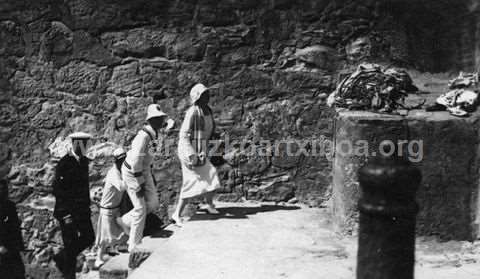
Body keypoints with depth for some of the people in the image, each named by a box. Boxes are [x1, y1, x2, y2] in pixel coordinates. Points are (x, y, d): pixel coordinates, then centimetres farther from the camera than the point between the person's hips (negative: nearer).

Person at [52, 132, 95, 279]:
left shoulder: (84, 161, 7)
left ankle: (61, 258, 28)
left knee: (89, 237, 10)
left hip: (81, 209, 8)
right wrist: (66, 214, -20)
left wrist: (87, 205, 16)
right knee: (71, 244, 1)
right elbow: (58, 189, -19)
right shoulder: (64, 163, -17)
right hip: (67, 211, -8)